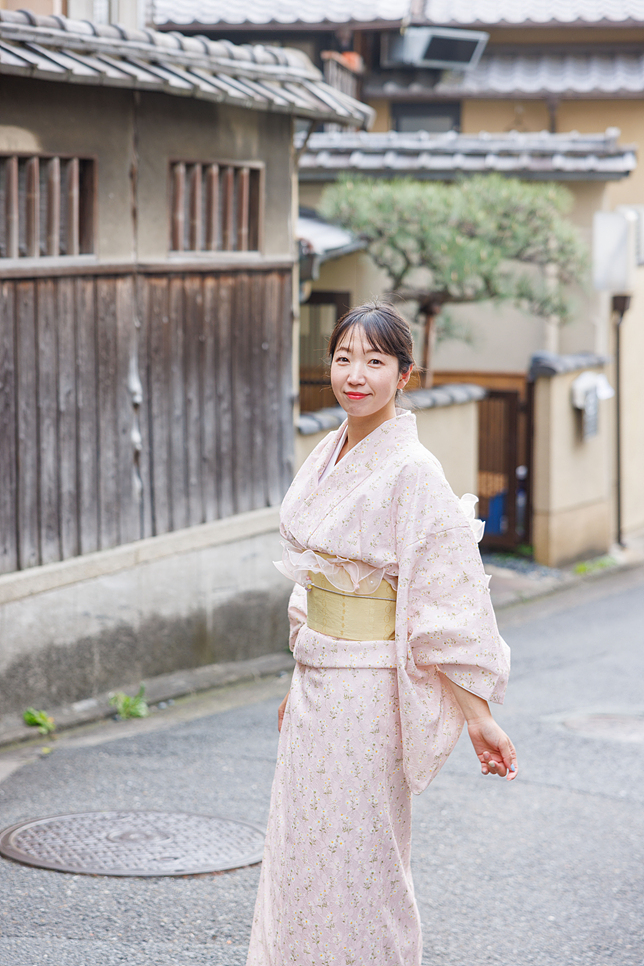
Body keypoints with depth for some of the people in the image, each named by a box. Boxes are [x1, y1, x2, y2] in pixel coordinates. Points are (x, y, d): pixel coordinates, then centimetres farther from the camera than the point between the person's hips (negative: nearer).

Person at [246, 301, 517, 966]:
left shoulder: (412, 472, -16)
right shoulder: (329, 456, 8)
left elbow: (448, 597, -19)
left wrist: (477, 715, -22)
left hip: (366, 687, -8)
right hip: (316, 682, 8)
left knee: (353, 861, 1)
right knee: (301, 854, 15)